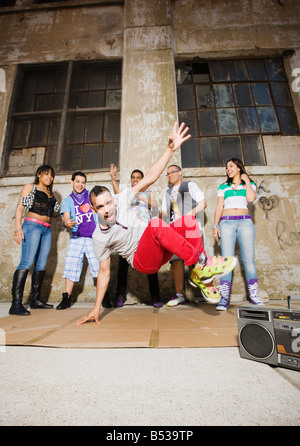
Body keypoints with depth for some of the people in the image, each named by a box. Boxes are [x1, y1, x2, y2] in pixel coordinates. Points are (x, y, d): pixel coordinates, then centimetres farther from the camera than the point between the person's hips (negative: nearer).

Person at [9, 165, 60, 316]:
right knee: (27, 263, -17)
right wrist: (18, 228, -12)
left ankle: (35, 299, 10)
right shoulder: (30, 187, 8)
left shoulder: (50, 193, 23)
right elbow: (20, 207, -1)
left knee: (41, 265, 3)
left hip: (47, 230, 6)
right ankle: (16, 303, -16)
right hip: (32, 225, -6)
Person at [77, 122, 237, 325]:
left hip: (159, 251, 5)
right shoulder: (99, 237, -8)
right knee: (156, 224, -34)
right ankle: (201, 262, -28)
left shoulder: (122, 201, -4)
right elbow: (104, 271, 1)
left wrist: (171, 149, -18)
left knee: (189, 221, -16)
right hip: (142, 261, -4)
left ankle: (200, 273, -16)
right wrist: (97, 308, 2)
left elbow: (149, 178, -10)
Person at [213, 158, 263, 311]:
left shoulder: (250, 184, 17)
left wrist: (246, 180, 6)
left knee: (248, 259, -4)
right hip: (226, 222, 0)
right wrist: (215, 226, 1)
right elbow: (219, 207, 12)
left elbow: (251, 198, -5)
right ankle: (224, 297, -9)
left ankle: (253, 295, 8)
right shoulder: (223, 187, 20)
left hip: (245, 222, 0)